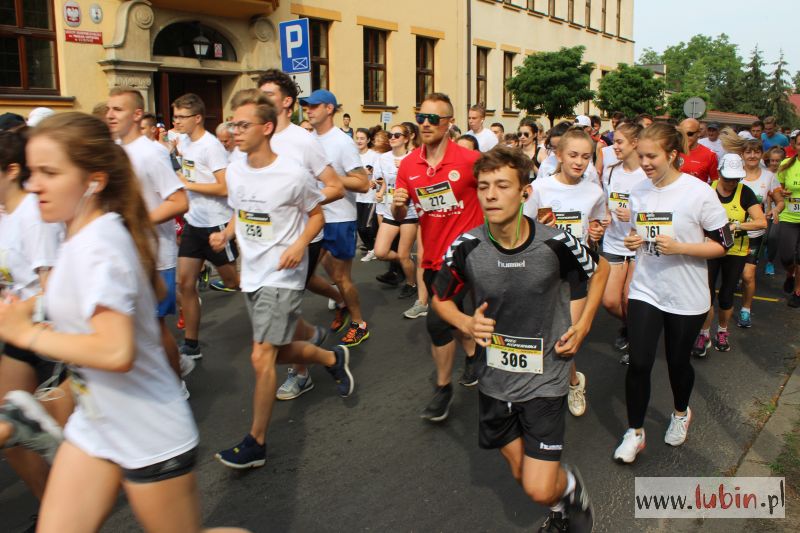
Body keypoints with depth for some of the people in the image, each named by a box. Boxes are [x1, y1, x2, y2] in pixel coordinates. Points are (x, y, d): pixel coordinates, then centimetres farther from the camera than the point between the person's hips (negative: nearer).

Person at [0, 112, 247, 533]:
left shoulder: (97, 245, -24)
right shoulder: (86, 233, 3)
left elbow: (116, 351, -33)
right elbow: (154, 291, 16)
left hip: (149, 437, -9)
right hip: (95, 424, 9)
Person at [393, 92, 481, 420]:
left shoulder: (470, 160, -16)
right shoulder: (408, 165, -1)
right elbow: (399, 215, 6)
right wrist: (398, 205, -17)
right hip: (432, 256, 6)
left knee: (438, 320, -10)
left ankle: (443, 389, 11)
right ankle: (471, 355, 50)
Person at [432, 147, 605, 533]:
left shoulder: (556, 243, -19)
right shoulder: (466, 248, -16)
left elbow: (600, 270, 3)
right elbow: (440, 298, 2)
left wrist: (582, 327, -4)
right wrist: (466, 323, -17)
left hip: (545, 379, -2)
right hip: (495, 379, 3)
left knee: (540, 489, -6)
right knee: (522, 473, 18)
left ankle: (571, 486, 30)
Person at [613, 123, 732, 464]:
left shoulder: (699, 192, -14)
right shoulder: (638, 192, 0)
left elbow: (723, 244, -10)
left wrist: (679, 247, -23)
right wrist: (632, 242, -7)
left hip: (686, 297, -2)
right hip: (645, 291, 3)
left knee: (678, 361, 15)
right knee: (639, 363, -3)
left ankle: (681, 413, 45)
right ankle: (635, 432, 16)